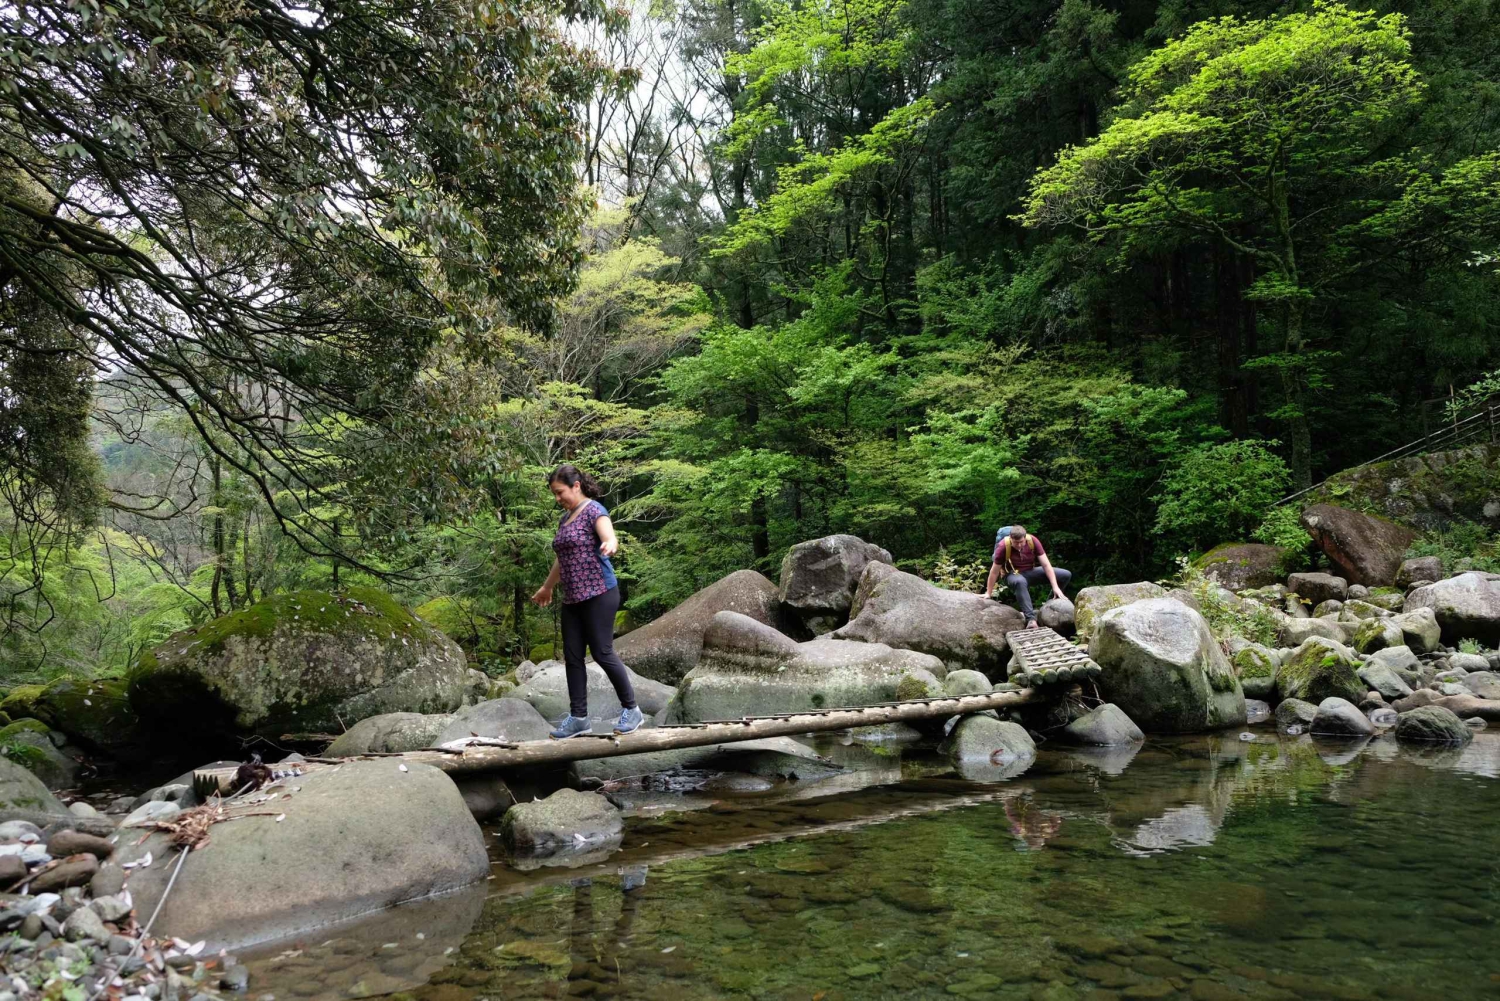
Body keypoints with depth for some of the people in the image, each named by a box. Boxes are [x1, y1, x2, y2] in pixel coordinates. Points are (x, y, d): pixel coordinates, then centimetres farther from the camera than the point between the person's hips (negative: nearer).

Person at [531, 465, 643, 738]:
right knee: (572, 657, 5)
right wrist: (547, 588, 38)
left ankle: (631, 709, 6)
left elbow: (611, 539, -27)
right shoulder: (565, 518, 16)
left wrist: (609, 546, -51)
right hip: (572, 598, 8)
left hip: (598, 594, -8)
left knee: (602, 653, -7)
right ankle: (578, 717, 11)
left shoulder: (593, 510, -8)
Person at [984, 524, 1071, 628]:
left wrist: (1055, 587, -20)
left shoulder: (1033, 541, -17)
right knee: (1020, 582, -44)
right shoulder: (1003, 546, -24)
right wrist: (988, 593, -9)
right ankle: (1031, 618, -43)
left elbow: (1046, 564, -15)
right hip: (1013, 575, -4)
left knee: (1066, 575, -11)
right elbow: (994, 571, -15)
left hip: (1031, 572, 4)